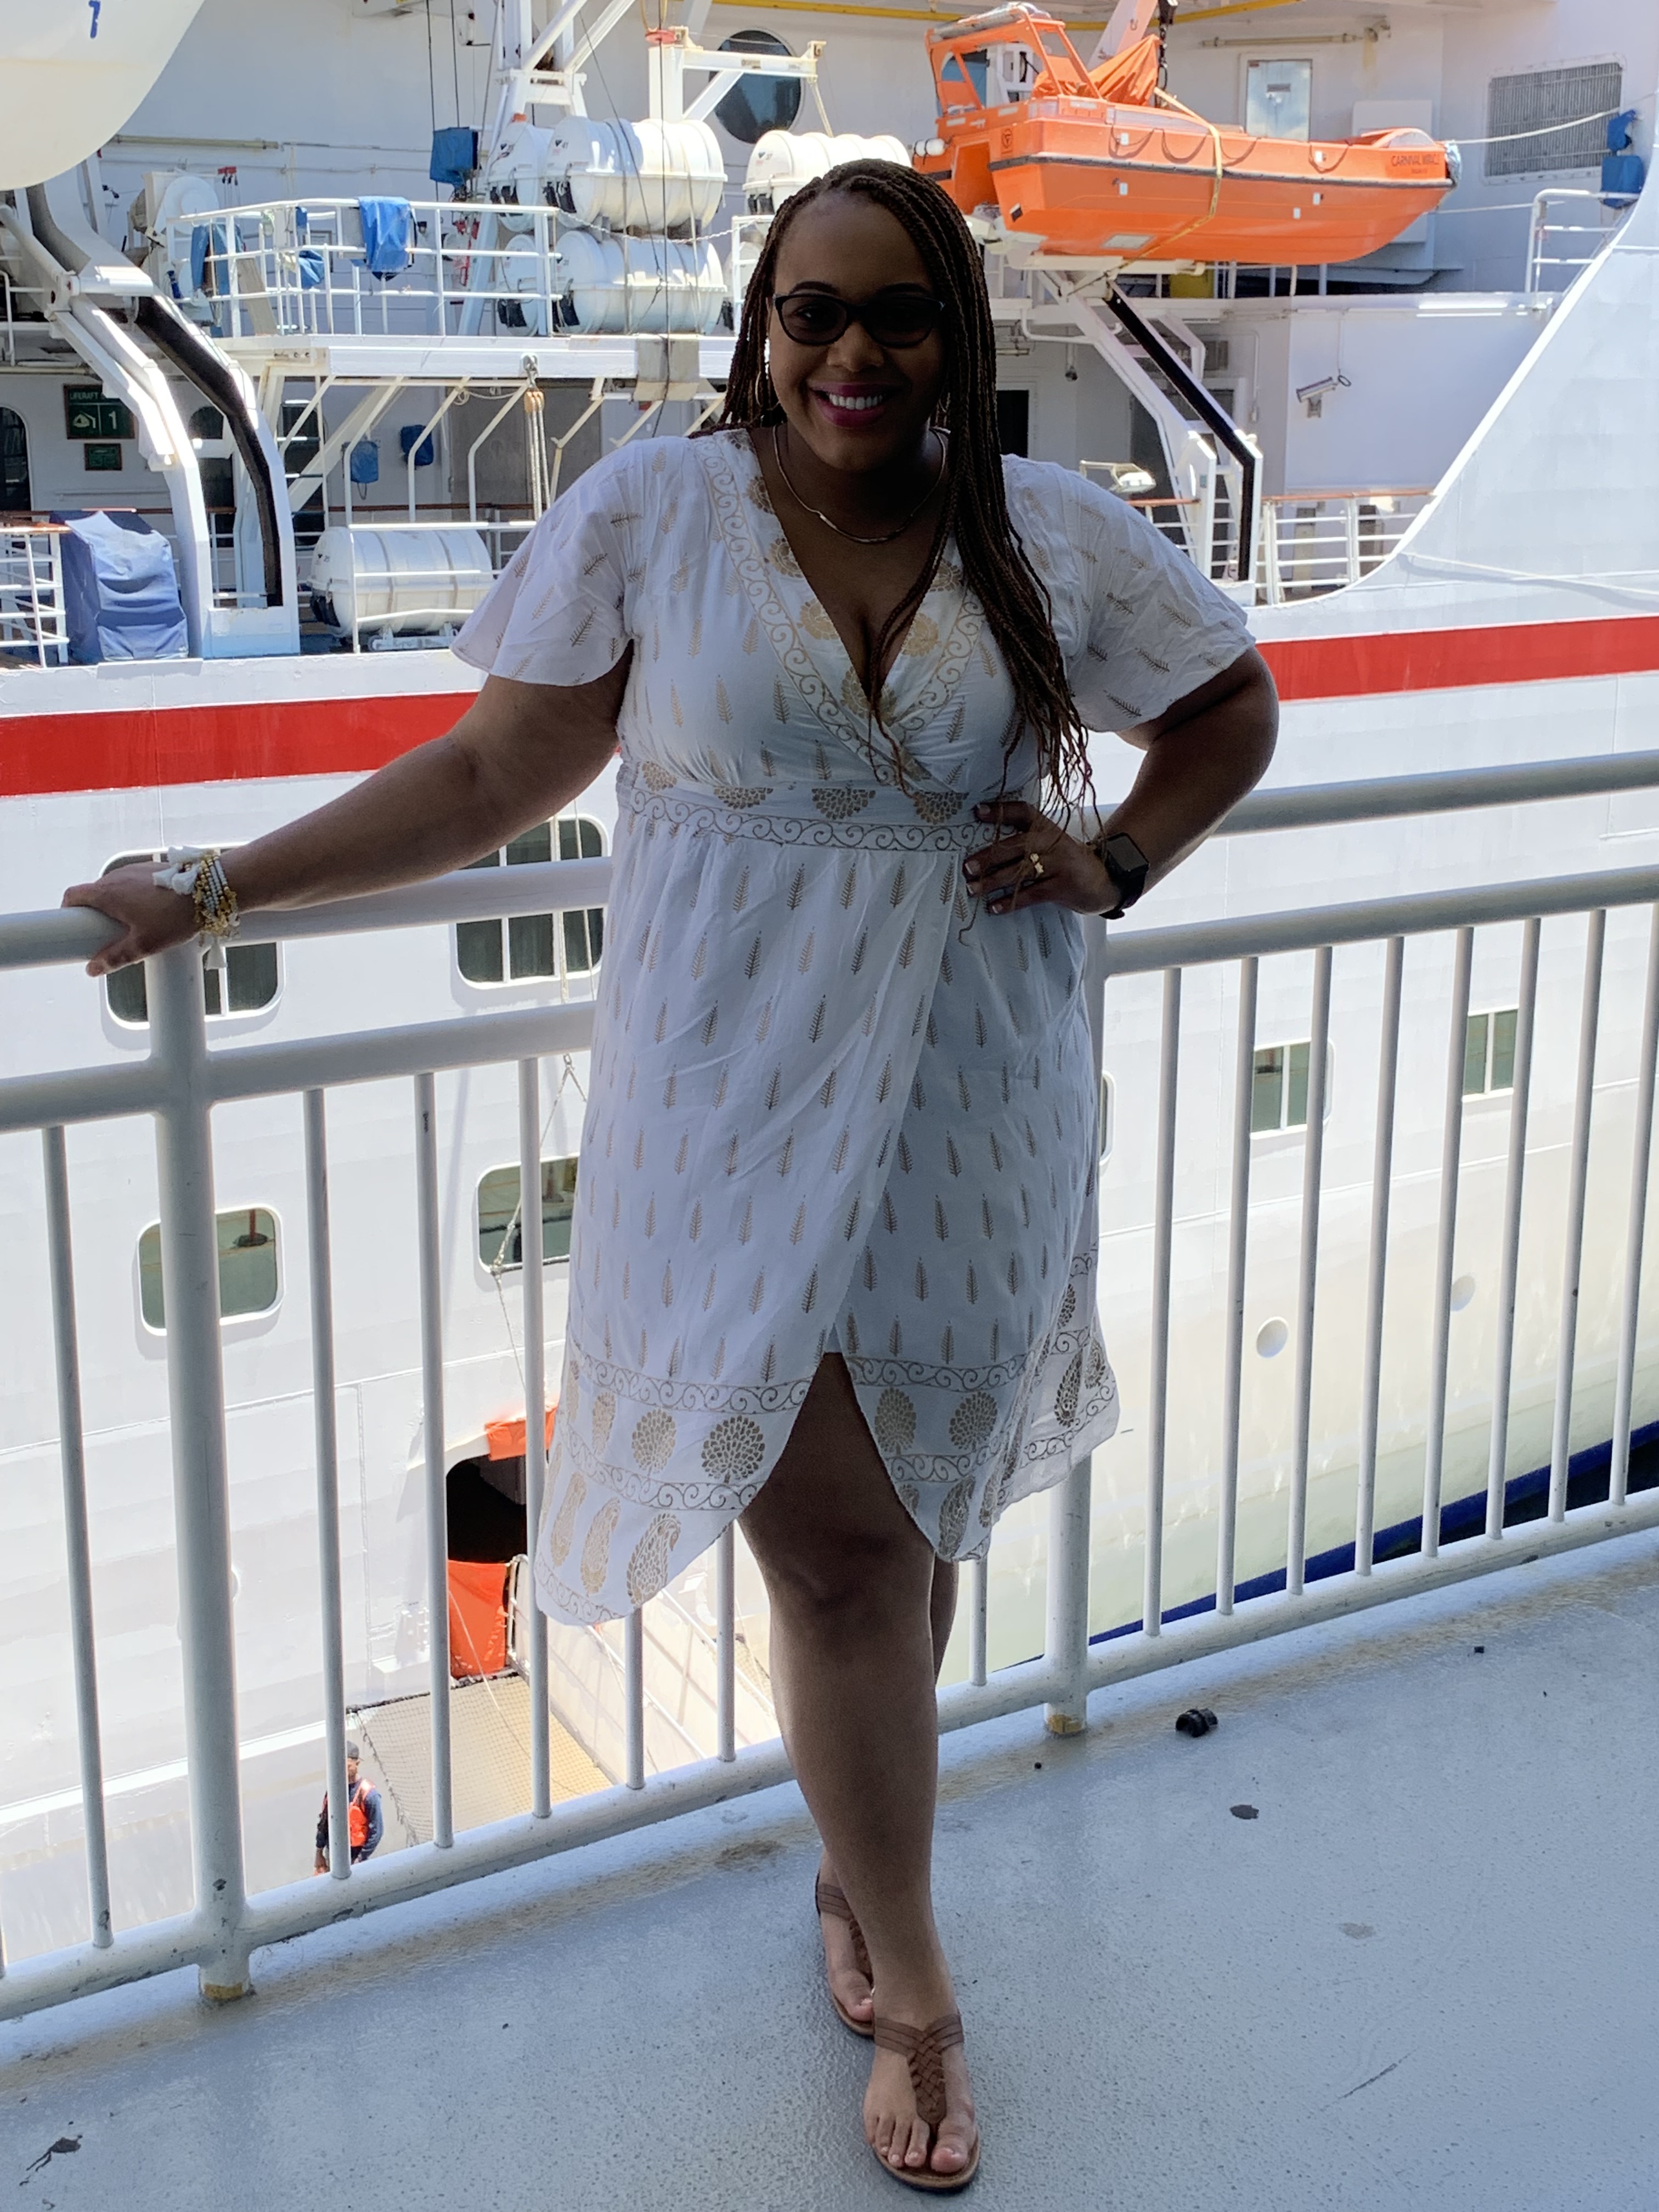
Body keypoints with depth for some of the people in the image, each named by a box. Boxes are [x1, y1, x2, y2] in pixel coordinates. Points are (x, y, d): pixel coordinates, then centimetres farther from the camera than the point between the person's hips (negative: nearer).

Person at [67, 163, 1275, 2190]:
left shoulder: (1055, 539, 2)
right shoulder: (647, 513, -3)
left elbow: (1233, 706, 17)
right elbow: (497, 770, 0)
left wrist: (1116, 862, 1)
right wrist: (215, 892, -3)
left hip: (968, 1110, 2)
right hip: (737, 1110, -2)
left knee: (915, 1519, 13)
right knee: (837, 1552, 0)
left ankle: (854, 1864, 41)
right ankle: (911, 1988, 21)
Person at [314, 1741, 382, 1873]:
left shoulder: (368, 1794, -21)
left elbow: (376, 1831, -17)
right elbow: (324, 1822, 7)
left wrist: (361, 1860, -17)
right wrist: (319, 1853, 11)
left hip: (354, 1856, -5)